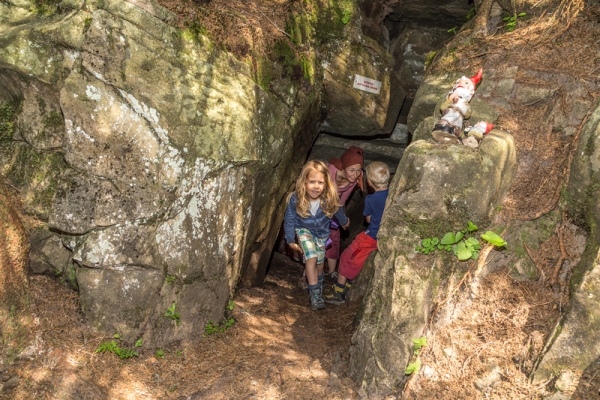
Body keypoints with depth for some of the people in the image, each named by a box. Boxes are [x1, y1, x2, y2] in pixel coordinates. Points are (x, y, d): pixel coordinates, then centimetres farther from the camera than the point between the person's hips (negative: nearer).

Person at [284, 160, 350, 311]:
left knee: (320, 262, 17)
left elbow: (338, 212, -6)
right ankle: (315, 294, -7)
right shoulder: (295, 199, -32)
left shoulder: (330, 200, -30)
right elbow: (289, 220, -15)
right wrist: (291, 240, -7)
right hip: (304, 230, -2)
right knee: (311, 258, -19)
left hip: (322, 232, 2)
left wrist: (344, 222, 15)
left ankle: (318, 285, 47)